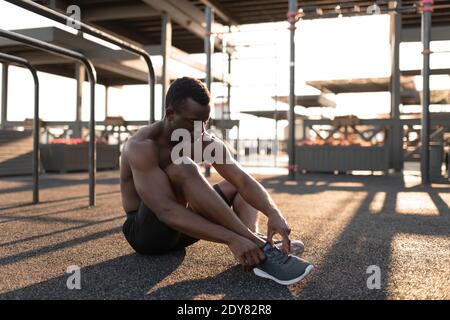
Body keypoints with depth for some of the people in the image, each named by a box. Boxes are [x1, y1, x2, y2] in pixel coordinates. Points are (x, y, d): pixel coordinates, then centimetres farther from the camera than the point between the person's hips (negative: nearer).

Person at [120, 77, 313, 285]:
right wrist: (230, 239, -44)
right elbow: (166, 211, -37)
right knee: (182, 169, -32)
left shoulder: (207, 143, -5)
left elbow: (243, 180, -15)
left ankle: (253, 243, -27)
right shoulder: (142, 146, -25)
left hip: (180, 230, 7)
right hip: (145, 232, -7)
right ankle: (260, 249, -34)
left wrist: (273, 213, -36)